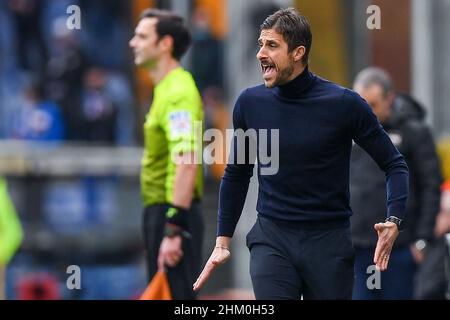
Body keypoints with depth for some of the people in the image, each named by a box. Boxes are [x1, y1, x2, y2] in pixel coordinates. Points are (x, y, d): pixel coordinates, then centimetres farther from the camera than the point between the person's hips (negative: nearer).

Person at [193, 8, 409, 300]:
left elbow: (395, 164, -1)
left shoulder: (344, 104, -8)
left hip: (329, 242, -1)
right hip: (272, 241, 1)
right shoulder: (251, 103, 0)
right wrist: (223, 241, 14)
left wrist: (393, 221, -17)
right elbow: (237, 174, 15)